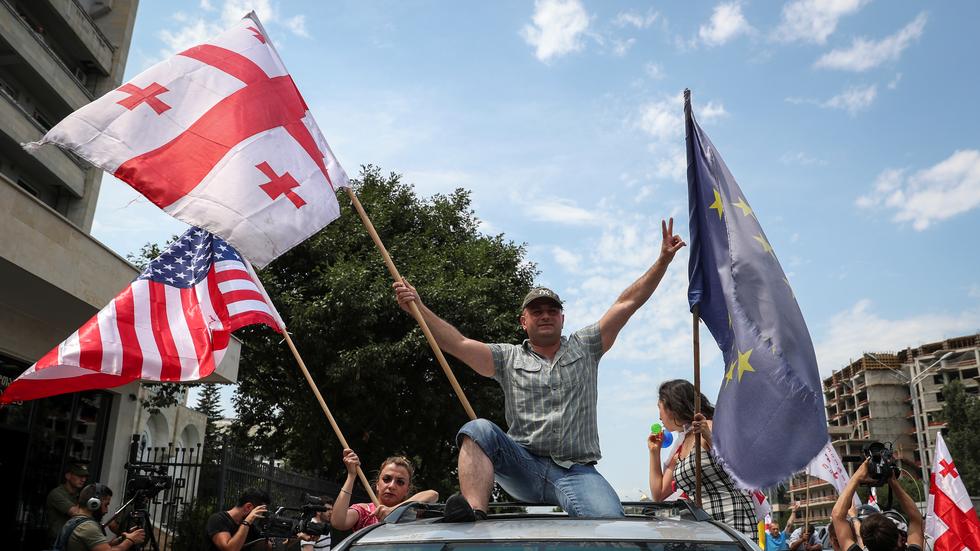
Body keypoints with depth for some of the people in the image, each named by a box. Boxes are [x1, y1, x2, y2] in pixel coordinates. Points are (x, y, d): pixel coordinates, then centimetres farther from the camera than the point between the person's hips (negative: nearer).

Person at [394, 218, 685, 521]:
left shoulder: (584, 347, 18)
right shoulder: (509, 358, 16)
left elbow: (627, 303, 13)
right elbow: (458, 344, 4)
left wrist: (663, 260, 9)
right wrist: (419, 308, -7)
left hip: (576, 472, 0)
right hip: (524, 465, 1)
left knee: (609, 520, -31)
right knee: (479, 430, -28)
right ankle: (473, 514, -41)